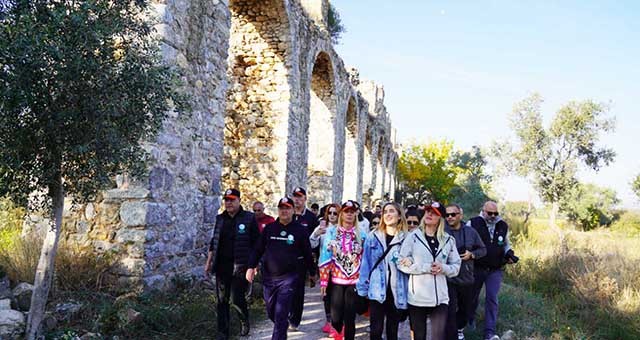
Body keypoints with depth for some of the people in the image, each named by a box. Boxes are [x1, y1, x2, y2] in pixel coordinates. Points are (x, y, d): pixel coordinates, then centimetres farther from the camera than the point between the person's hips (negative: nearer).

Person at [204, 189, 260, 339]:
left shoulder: (249, 218, -4)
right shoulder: (220, 219, 10)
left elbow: (256, 243, -3)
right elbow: (214, 242, 16)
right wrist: (209, 262, 13)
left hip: (240, 266, -4)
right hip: (222, 266, 5)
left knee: (237, 297, -6)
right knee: (222, 300, 6)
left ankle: (245, 321, 25)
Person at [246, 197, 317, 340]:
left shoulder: (299, 230, -3)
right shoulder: (269, 228, 4)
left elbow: (307, 253, 3)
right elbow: (258, 249, 7)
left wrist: (312, 272, 10)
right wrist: (251, 267, -2)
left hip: (288, 278, -3)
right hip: (268, 277, 4)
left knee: (280, 315, -7)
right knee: (271, 311, 16)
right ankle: (282, 328, 44)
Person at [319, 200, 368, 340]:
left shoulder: (361, 234, 5)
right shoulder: (331, 232, 0)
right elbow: (325, 257, -2)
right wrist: (323, 281, -5)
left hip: (355, 281, 1)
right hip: (336, 280, -1)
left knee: (350, 316, 1)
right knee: (336, 316, 2)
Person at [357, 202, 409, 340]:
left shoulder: (406, 238, 3)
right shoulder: (373, 236, 3)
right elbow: (366, 263, 3)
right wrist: (362, 288, 0)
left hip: (397, 292, 1)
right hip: (377, 291, -1)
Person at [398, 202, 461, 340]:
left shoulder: (448, 240, 5)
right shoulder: (413, 236, -2)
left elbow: (456, 266, 9)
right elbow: (402, 263, -4)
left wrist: (443, 268, -11)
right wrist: (425, 268, -13)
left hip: (440, 297, 1)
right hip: (417, 297, -1)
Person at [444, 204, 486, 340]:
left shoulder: (470, 231, 2)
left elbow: (483, 249, 10)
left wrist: (472, 254, -7)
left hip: (467, 279, 5)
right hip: (448, 279, -5)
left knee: (467, 310, 22)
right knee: (450, 312, -4)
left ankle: (458, 328, 49)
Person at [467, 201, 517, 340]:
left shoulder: (503, 226, 4)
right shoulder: (473, 223, -9)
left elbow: (505, 244, 19)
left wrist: (509, 253, -1)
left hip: (495, 270, 2)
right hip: (476, 268, -2)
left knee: (492, 298, -5)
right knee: (473, 295, 15)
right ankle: (470, 318, 42)